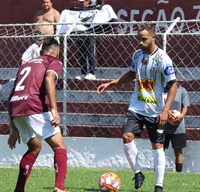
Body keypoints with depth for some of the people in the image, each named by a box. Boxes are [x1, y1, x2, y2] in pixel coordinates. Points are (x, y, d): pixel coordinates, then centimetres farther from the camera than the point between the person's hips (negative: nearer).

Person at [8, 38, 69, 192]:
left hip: (15, 110, 6)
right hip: (34, 107, -6)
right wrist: (54, 109, -19)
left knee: (34, 148, 27)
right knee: (60, 147, 1)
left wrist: (14, 128, 31)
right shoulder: (55, 62, 14)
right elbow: (49, 79, -10)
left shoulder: (26, 65, 33)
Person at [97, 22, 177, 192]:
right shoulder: (137, 55, 2)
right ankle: (137, 173, 6)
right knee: (127, 136, -12)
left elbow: (173, 84, -16)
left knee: (157, 146, 1)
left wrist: (166, 110, -22)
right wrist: (110, 84, 14)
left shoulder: (163, 59, -18)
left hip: (155, 111, -5)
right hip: (136, 107, 5)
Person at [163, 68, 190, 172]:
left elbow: (185, 106, 0)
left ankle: (179, 172, 10)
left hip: (178, 127, -1)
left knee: (178, 151, 5)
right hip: (163, 126, 1)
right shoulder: (162, 90, 5)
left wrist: (181, 115, -20)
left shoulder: (182, 91, 2)